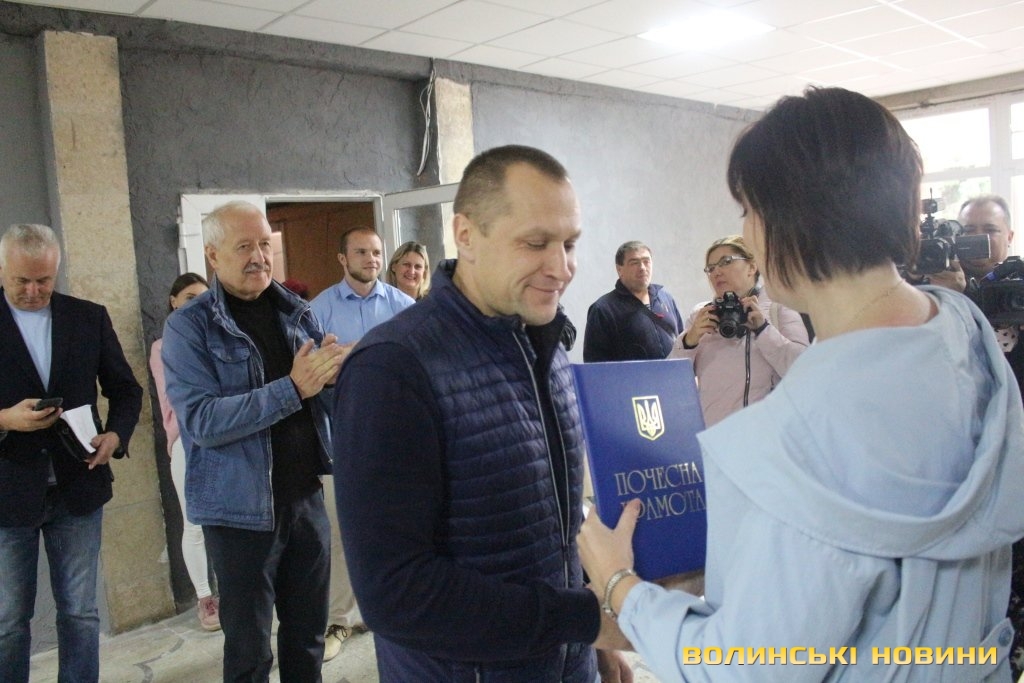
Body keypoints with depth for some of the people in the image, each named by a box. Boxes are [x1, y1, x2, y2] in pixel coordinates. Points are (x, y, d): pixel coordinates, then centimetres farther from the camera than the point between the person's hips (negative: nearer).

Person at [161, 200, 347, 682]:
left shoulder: (296, 312, 5)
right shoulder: (188, 328, -8)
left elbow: (325, 399, 9)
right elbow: (202, 419, -20)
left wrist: (332, 375, -15)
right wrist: (293, 388, -28)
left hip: (306, 496, 4)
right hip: (241, 508, -4)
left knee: (308, 633, 18)